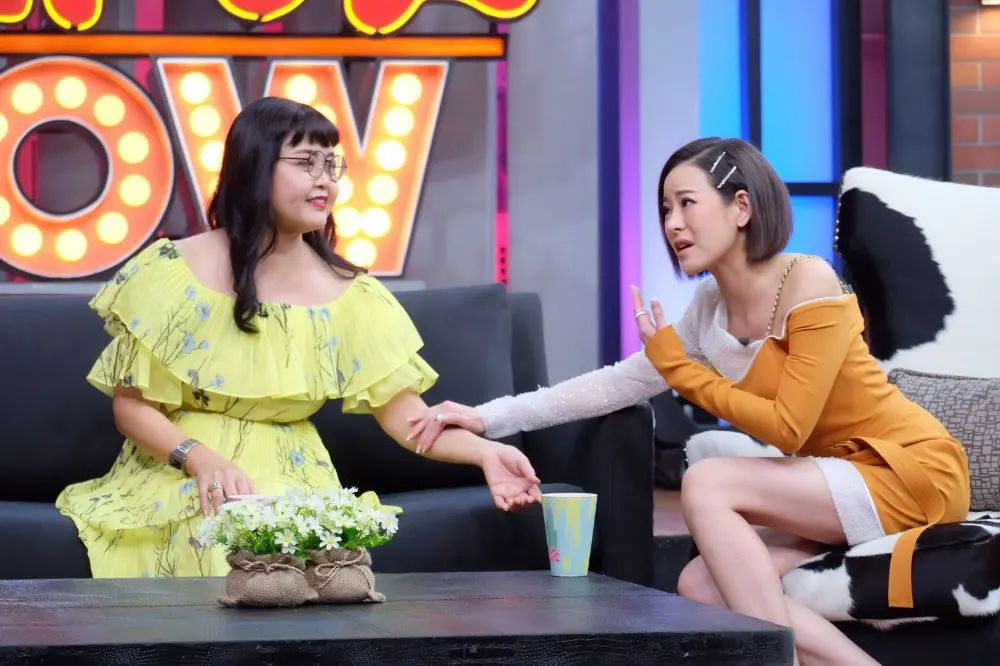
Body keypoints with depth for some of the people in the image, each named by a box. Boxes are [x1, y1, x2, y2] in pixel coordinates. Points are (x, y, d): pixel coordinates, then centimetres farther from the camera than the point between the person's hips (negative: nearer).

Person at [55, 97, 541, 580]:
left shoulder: (350, 295, 0)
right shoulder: (174, 271, -6)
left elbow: (404, 413, -5)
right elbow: (132, 405, -3)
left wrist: (483, 452, -24)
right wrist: (203, 460, -22)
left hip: (291, 480, 2)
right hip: (179, 474, -2)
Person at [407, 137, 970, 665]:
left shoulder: (810, 283, -17)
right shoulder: (710, 308, 6)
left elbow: (787, 427, -21)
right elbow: (616, 384, 7)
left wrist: (680, 369, -11)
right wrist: (489, 418, 2)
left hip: (913, 469, -7)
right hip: (846, 480, 7)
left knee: (707, 483, -21)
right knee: (701, 586, -10)